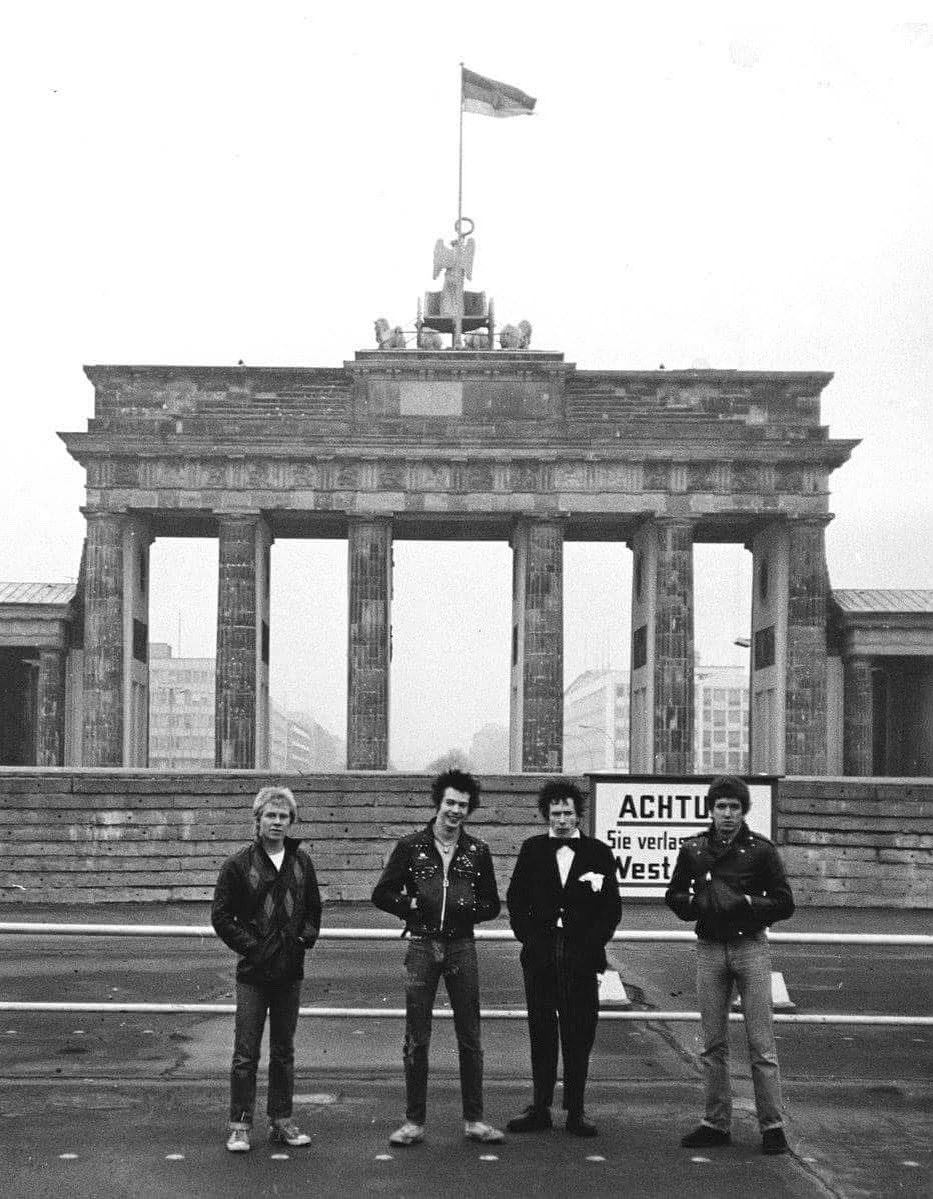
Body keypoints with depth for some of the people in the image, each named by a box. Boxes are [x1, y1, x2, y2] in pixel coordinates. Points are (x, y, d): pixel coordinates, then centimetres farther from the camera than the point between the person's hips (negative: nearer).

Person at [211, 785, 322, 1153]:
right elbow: (220, 916, -4)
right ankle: (240, 1126, 5)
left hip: (290, 970, 4)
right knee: (246, 1053, -1)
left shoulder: (301, 862, 7)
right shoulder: (239, 865, -5)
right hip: (253, 973, -4)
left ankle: (282, 1121, 20)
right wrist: (250, 946, -10)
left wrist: (307, 937, 1)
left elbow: (314, 908, 17)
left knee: (284, 1051, 12)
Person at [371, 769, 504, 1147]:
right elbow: (382, 894, 5)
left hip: (462, 946, 1)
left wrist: (469, 908, -7)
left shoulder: (477, 852, 7)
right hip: (422, 946, -1)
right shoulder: (411, 846, 3)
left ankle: (474, 1120, 14)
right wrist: (412, 906, -8)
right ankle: (414, 1121, 11)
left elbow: (492, 904, 12)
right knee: (416, 1040, 3)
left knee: (470, 1038, 5)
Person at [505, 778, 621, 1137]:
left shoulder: (599, 853, 5)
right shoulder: (532, 850, 8)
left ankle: (575, 1110, 10)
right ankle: (540, 1107, 13)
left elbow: (612, 907, 5)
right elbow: (515, 899, 10)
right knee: (541, 1031, 6)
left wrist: (593, 941, -5)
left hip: (581, 955, -1)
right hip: (540, 953, 1)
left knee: (579, 1033, 1)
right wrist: (527, 935, -1)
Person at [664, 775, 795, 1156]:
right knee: (713, 1044, 8)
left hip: (751, 948, -3)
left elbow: (785, 904, -1)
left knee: (761, 1043, -3)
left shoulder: (760, 849, -2)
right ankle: (716, 1123, 16)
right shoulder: (693, 849, 5)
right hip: (710, 949, 3)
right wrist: (699, 902, -6)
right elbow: (674, 895, 14)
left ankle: (772, 1125, 3)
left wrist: (745, 903, -15)